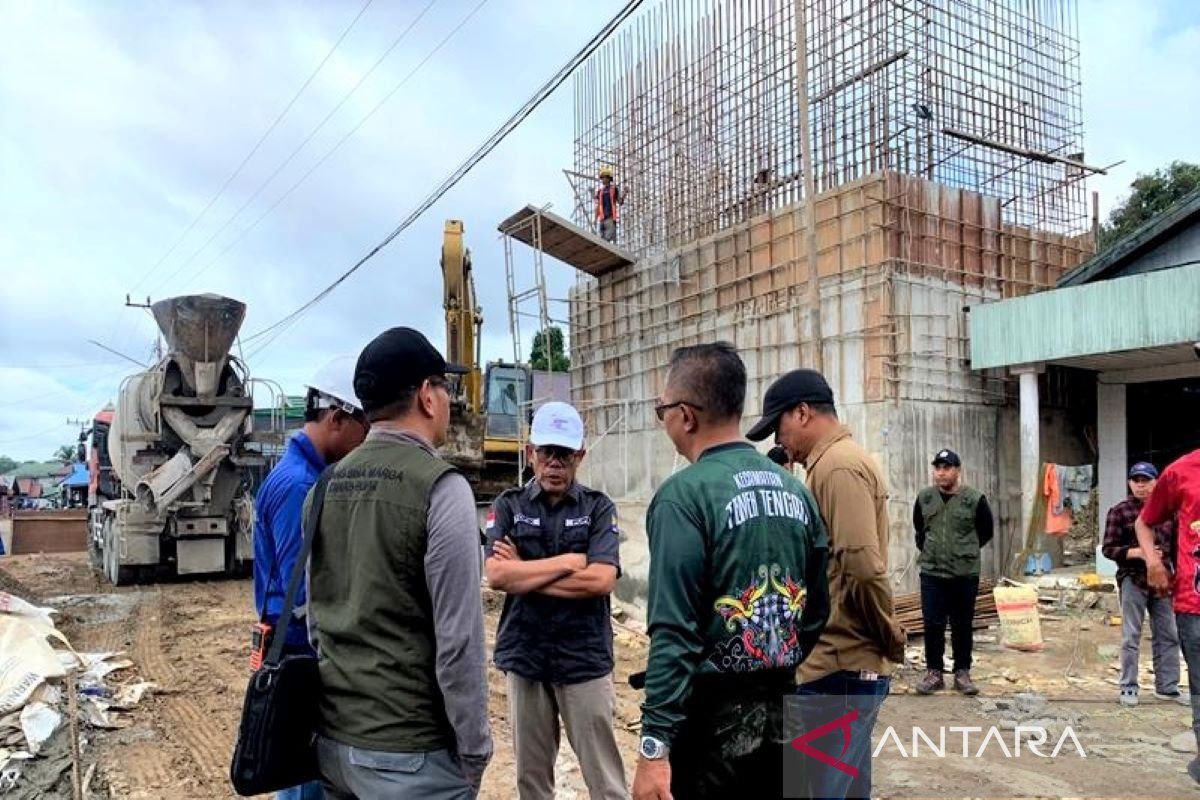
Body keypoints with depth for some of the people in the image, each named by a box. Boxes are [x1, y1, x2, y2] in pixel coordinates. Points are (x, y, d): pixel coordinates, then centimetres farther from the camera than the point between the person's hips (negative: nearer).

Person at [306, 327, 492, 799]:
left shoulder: (326, 486, 5)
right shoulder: (441, 488, -17)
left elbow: (314, 615, 13)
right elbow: (459, 640, -19)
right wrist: (474, 749, -9)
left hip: (332, 738, 7)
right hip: (408, 751, -7)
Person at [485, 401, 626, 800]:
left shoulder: (598, 508, -2)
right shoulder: (508, 506, 1)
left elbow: (602, 580, -15)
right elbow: (496, 575, -12)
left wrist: (524, 573, -12)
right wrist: (569, 561, -13)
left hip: (585, 658, -2)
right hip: (524, 656, 2)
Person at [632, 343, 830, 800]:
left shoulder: (685, 495, -17)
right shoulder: (795, 488, 3)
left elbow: (674, 632, -21)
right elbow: (818, 607, 9)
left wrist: (654, 746, -18)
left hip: (712, 717, -6)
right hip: (782, 711, 6)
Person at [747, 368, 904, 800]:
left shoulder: (837, 466, -15)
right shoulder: (840, 461, 16)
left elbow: (863, 569, -24)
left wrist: (890, 641, -12)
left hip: (838, 670, -10)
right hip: (845, 665, 10)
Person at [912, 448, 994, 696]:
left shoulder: (975, 499, -7)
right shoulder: (924, 498, 2)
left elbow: (986, 530, 7)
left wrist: (967, 550, 10)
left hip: (965, 574, -2)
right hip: (931, 573, 2)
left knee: (963, 626, 9)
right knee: (933, 625, 3)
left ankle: (962, 673, 21)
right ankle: (934, 672, 14)